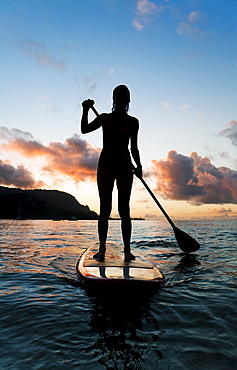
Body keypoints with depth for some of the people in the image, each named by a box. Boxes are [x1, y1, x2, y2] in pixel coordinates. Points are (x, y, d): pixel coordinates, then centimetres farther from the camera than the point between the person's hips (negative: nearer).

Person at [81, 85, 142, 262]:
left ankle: (127, 250, 0)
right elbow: (85, 129, 2)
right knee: (104, 208, -2)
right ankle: (102, 249, 4)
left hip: (124, 166, 0)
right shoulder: (104, 118, 12)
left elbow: (134, 147, 11)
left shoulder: (133, 122, 12)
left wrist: (139, 166, -3)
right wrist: (85, 111, -12)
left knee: (124, 208, -4)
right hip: (106, 164, 0)